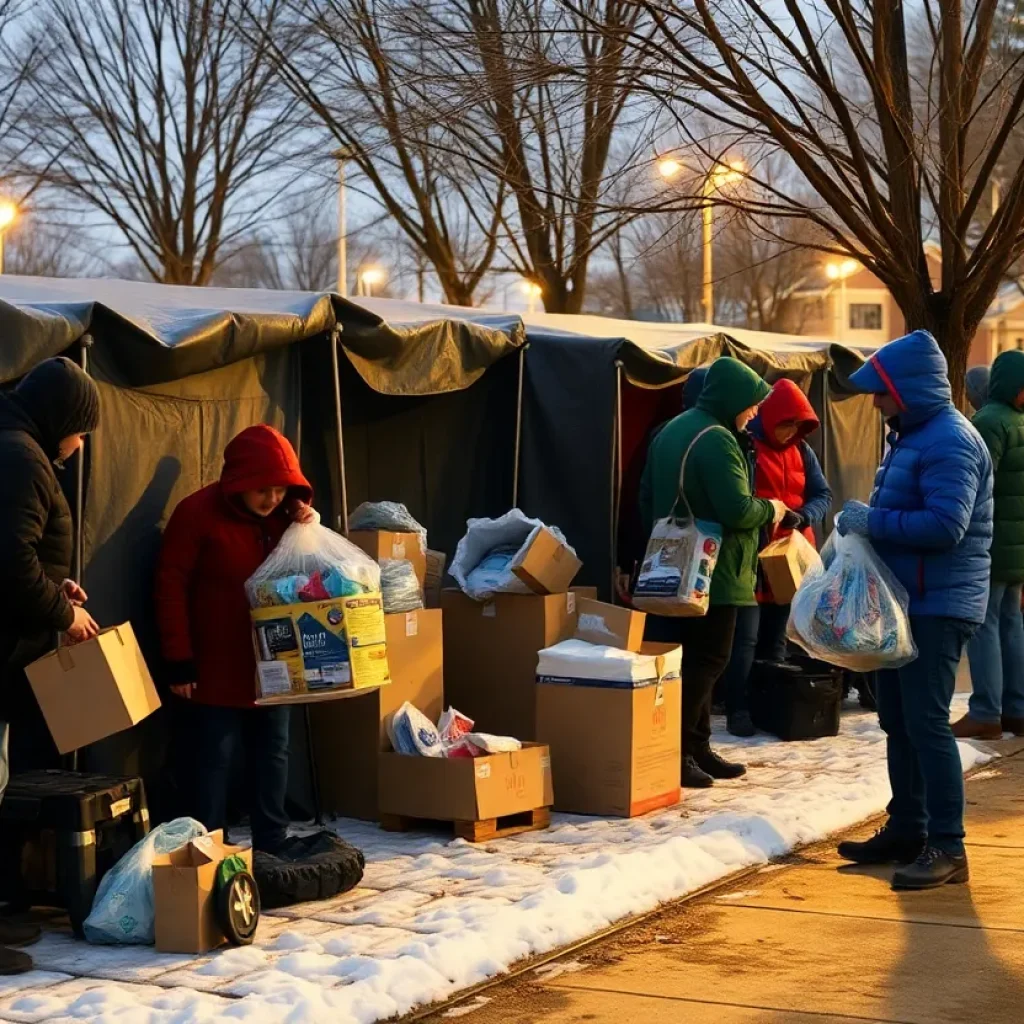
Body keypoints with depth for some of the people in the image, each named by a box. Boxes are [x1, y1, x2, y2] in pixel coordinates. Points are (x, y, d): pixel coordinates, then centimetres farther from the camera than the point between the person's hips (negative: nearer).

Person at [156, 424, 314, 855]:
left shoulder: (285, 514, 4)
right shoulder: (197, 513, -13)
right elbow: (171, 585, -13)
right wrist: (179, 660, -15)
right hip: (218, 667, -5)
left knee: (272, 753, 11)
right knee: (216, 758, -1)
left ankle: (272, 847, 19)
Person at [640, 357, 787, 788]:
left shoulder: (670, 433, 12)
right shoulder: (716, 440, -18)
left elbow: (648, 501, 19)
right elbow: (737, 509, -24)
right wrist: (770, 510, -5)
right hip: (713, 571, -9)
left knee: (694, 659, 13)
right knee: (705, 660, -6)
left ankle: (696, 749, 17)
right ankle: (677, 752, -9)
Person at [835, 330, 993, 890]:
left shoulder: (949, 441, -17)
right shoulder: (911, 435, 15)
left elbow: (946, 525, -27)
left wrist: (873, 520, -21)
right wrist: (863, 524, 5)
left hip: (938, 607, -10)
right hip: (903, 602, 10)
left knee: (926, 723, -10)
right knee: (897, 720, 14)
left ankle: (946, 848, -6)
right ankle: (906, 831, 24)